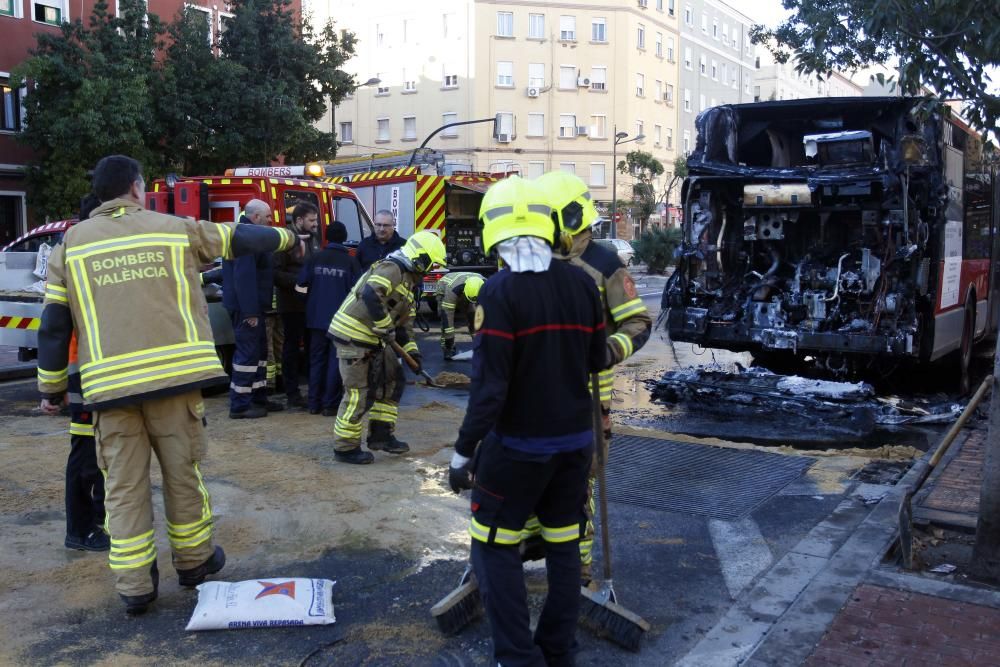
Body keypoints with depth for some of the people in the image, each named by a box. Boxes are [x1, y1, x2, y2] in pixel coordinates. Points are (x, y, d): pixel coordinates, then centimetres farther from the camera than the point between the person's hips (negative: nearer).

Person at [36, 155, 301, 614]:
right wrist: (287, 237, 38)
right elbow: (239, 239, 20)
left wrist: (51, 388, 15)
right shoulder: (174, 229, 7)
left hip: (110, 385, 1)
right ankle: (194, 560, 29)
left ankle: (134, 586, 14)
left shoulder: (71, 243, 9)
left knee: (124, 486, 8)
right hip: (174, 374, 0)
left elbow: (54, 325, 6)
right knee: (182, 472, 14)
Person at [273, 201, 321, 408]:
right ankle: (292, 394, 11)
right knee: (292, 348, 3)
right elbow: (276, 273, -18)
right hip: (292, 305, -7)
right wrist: (299, 281, -23)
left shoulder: (314, 238, 12)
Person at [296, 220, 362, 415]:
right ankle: (331, 404, 4)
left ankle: (314, 403, 15)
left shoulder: (315, 258, 1)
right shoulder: (350, 261, -6)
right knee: (336, 361, 4)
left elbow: (301, 283, 0)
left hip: (317, 318, 3)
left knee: (317, 360, 12)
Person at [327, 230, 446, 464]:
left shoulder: (408, 280, 17)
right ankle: (345, 447, 8)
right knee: (360, 393, -5)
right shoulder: (392, 269, -16)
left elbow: (404, 320, 19)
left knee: (393, 380, 15)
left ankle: (381, 435, 24)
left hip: (372, 339, 10)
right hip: (353, 335, -10)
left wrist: (410, 348, 7)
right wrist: (385, 327, -23)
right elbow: (370, 295, -33)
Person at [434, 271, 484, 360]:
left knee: (473, 317, -9)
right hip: (444, 291, -4)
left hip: (462, 293, 4)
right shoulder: (452, 291, -46)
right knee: (446, 318, -22)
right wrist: (449, 341, -39)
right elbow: (447, 316, -42)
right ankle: (448, 348, -11)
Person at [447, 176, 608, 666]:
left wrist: (464, 451, -11)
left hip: (518, 445, -5)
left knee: (495, 548, 10)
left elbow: (489, 385, -19)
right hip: (576, 440, 6)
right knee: (564, 547, 16)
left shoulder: (500, 290, -17)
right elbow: (597, 360, 7)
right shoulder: (581, 283, -2)